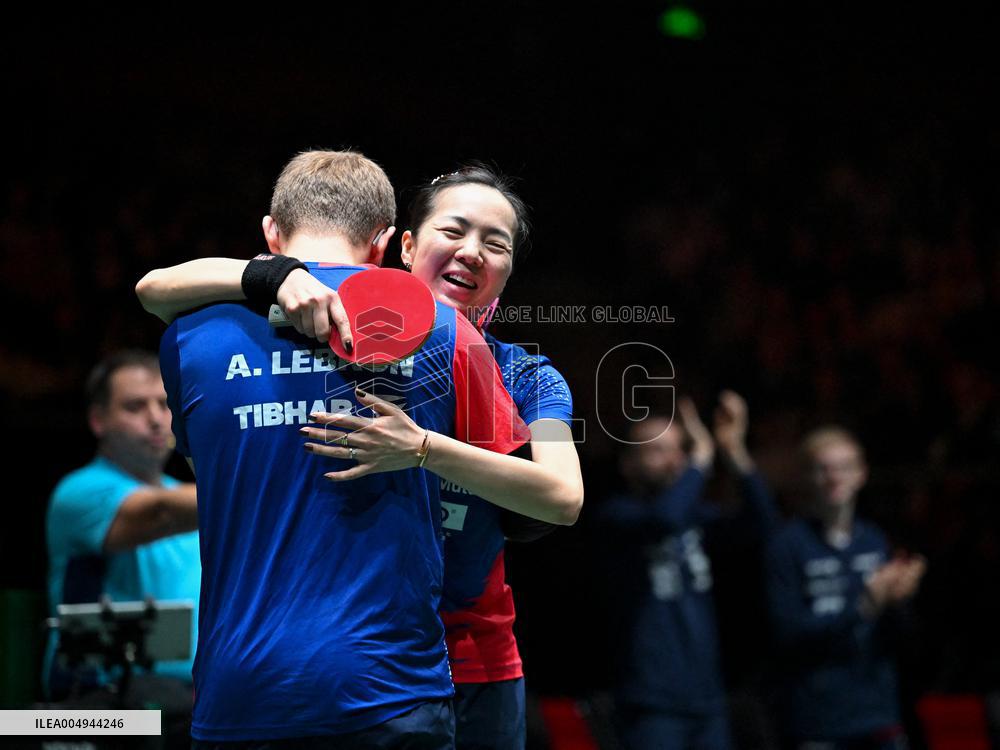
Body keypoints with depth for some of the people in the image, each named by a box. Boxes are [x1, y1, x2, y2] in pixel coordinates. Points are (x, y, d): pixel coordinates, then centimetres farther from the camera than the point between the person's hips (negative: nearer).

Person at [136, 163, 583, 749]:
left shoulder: (527, 379, 2)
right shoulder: (344, 330, -2)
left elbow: (564, 498, -19)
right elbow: (157, 289, -8)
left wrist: (421, 448, -33)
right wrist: (278, 275, -28)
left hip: (474, 666, 2)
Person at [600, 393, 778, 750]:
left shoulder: (697, 515, 13)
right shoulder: (618, 514, -4)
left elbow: (761, 524, -2)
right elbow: (665, 516, -25)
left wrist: (735, 452, -11)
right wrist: (702, 454, -11)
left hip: (707, 698, 6)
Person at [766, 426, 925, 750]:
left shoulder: (874, 540, 8)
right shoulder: (788, 544, -7)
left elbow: (892, 635, 11)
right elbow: (789, 632, -13)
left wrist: (895, 601, -11)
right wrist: (863, 605, -20)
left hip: (878, 714, 5)